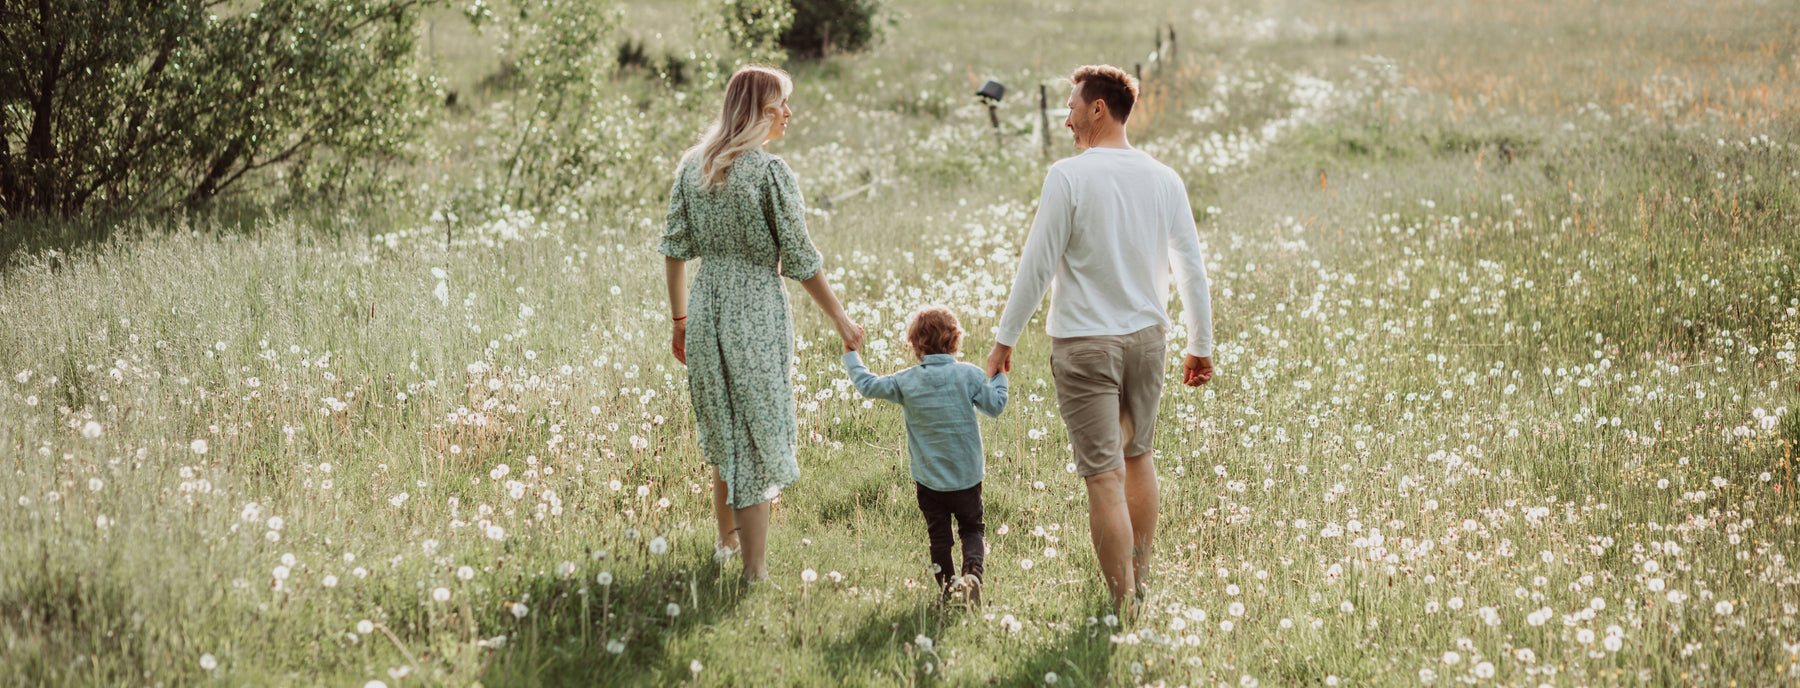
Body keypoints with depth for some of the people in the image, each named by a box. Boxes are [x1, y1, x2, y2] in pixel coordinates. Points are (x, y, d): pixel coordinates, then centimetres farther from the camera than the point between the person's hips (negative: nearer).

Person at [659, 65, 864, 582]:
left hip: (706, 307, 6)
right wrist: (840, 318, 0)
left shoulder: (693, 166, 3)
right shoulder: (770, 172, -15)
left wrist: (679, 319, 16)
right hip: (757, 310, -6)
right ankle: (754, 572, 5)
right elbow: (800, 260, -12)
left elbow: (675, 249, 6)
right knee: (758, 438, 2)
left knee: (722, 433, 22)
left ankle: (726, 541, 38)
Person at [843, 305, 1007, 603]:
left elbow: (868, 385, 2)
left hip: (928, 479, 0)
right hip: (967, 477, 0)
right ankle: (972, 572, -11)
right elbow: (995, 406, -1)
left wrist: (850, 354, 16)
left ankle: (948, 587, 12)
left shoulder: (906, 381, -7)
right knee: (972, 528, 13)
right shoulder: (970, 375, -8)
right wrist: (998, 376, 15)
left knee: (939, 536, 11)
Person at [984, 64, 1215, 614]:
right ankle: (1138, 582, 34)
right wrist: (1200, 345, 18)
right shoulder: (1164, 179, 3)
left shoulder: (1068, 177, -13)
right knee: (1138, 455, 22)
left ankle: (1124, 608, -2)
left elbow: (1038, 265, -11)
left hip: (1085, 343, -5)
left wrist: (1005, 339, -1)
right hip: (1148, 336, 6)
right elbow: (1191, 269, 8)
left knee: (1104, 475, -3)